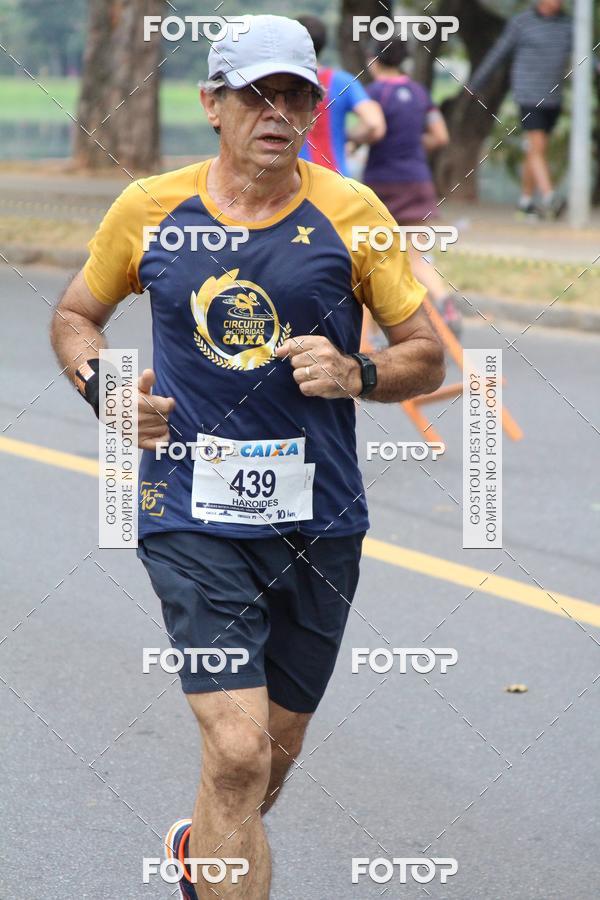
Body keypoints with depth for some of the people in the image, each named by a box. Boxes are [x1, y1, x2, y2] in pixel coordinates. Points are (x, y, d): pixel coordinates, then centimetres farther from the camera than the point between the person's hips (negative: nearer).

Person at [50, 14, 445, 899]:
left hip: (318, 518, 2)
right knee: (239, 753, -17)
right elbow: (75, 315, 17)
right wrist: (102, 387, -3)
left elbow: (427, 358, 5)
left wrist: (356, 375, -15)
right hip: (192, 516, -2)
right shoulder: (148, 209, 0)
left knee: (275, 752, 17)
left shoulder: (351, 214, -1)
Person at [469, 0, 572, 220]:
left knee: (535, 151, 12)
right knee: (538, 148, -13)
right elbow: (497, 55, 2)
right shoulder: (520, 24, -6)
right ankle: (549, 199, -22)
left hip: (553, 99, 5)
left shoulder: (567, 24, 5)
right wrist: (476, 85, 9)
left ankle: (526, 199, 22)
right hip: (529, 96, -5)